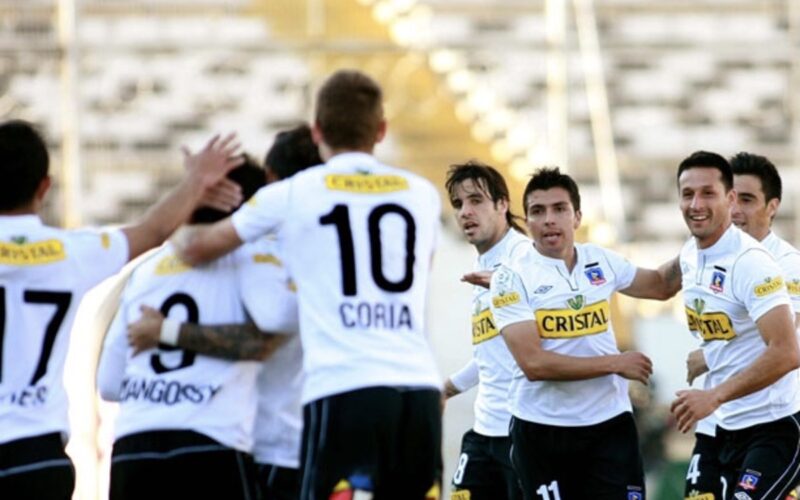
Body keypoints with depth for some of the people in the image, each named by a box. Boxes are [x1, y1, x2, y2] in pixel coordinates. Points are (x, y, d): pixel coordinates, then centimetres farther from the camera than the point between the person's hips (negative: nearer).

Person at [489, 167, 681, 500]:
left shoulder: (601, 261, 6)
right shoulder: (512, 278, -9)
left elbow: (661, 285, 26)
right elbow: (534, 363, -19)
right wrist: (614, 363, -15)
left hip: (609, 423, 3)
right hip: (542, 431, -3)